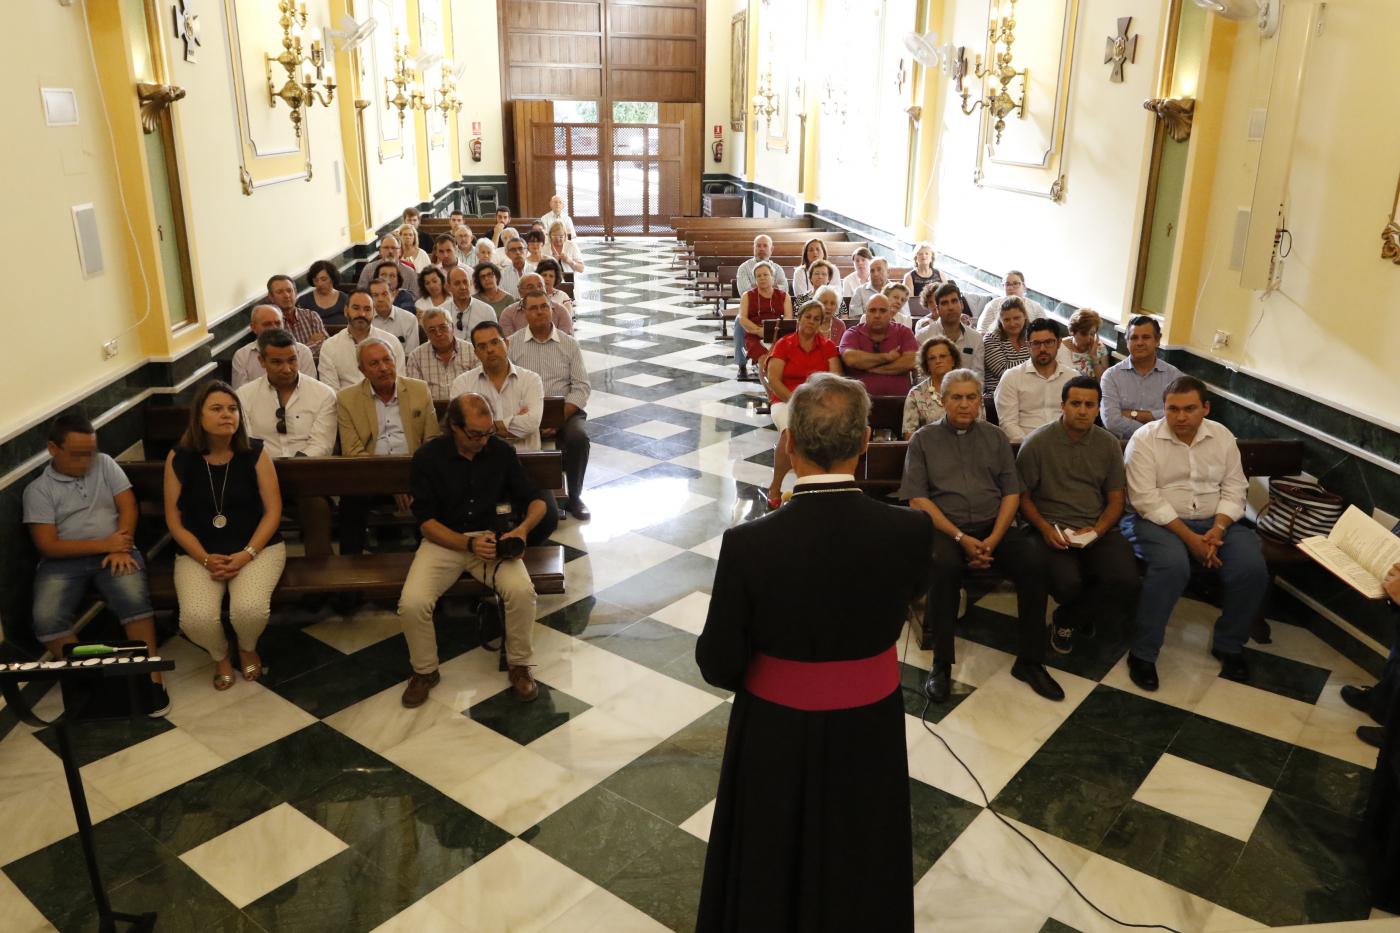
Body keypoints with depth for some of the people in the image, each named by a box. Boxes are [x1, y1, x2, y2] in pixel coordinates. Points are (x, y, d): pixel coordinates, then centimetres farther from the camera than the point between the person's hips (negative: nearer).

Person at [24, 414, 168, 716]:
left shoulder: (105, 464, 10)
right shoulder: (38, 489, 4)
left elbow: (128, 506, 4)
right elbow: (47, 545, -5)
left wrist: (120, 548, -14)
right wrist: (103, 545, -14)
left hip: (114, 551, 0)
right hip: (64, 561, 0)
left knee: (134, 598, -32)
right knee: (46, 619, -29)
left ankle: (151, 677, -26)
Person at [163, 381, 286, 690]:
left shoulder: (254, 453, -4)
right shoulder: (179, 458, -2)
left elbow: (273, 510, -4)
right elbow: (174, 519, 1)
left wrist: (247, 554, -16)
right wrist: (205, 559, -12)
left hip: (257, 547, -1)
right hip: (198, 552, 1)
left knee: (250, 609, -29)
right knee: (196, 618, -26)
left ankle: (248, 648, 11)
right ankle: (220, 655, 13)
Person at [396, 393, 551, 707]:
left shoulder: (501, 451, -3)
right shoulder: (428, 457, -8)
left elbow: (536, 500, 5)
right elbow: (426, 522, -8)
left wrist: (523, 528, -18)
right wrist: (469, 544, -23)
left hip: (491, 537, 1)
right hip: (444, 540, -1)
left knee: (522, 591, -27)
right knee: (412, 602, -25)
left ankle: (520, 666, -2)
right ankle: (425, 671, 4)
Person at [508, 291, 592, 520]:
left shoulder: (569, 343, 7)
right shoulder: (512, 344, 5)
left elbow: (581, 387, 1)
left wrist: (560, 418, -11)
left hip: (564, 411, 1)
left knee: (578, 437, -29)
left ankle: (574, 497, -8)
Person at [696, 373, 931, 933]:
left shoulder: (749, 544, -28)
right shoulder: (909, 531, -21)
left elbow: (718, 665, -17)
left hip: (777, 734, -2)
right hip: (870, 729, 2)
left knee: (771, 874, 25)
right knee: (859, 870, 29)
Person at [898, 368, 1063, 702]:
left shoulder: (995, 438, 16)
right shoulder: (923, 440, 7)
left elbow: (1011, 493, 9)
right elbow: (917, 499, -3)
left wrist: (993, 540, -8)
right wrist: (961, 538, -13)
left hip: (993, 526, 3)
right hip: (944, 528, -3)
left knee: (1034, 562, -25)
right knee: (944, 565, -35)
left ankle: (1029, 661, -10)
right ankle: (941, 664, -23)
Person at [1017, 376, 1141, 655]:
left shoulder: (1109, 444, 9)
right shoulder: (1037, 443, -2)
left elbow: (1115, 501, 11)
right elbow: (1022, 496, 2)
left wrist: (1097, 530, -8)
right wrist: (1045, 528, -15)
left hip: (1098, 530, 3)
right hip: (1053, 530, -3)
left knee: (1126, 582, -24)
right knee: (1068, 583, -32)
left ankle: (1067, 621, 4)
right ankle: (1085, 616, 9)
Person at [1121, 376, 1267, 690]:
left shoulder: (1223, 436, 6)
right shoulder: (1145, 439, -9)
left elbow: (1234, 490, 4)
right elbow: (1146, 499, -16)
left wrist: (1218, 529, -15)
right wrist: (1189, 538, -21)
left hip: (1214, 522, 5)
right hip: (1159, 521, -4)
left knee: (1252, 568, -20)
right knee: (1172, 566, -35)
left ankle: (1229, 645, 5)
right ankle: (1142, 653, -20)